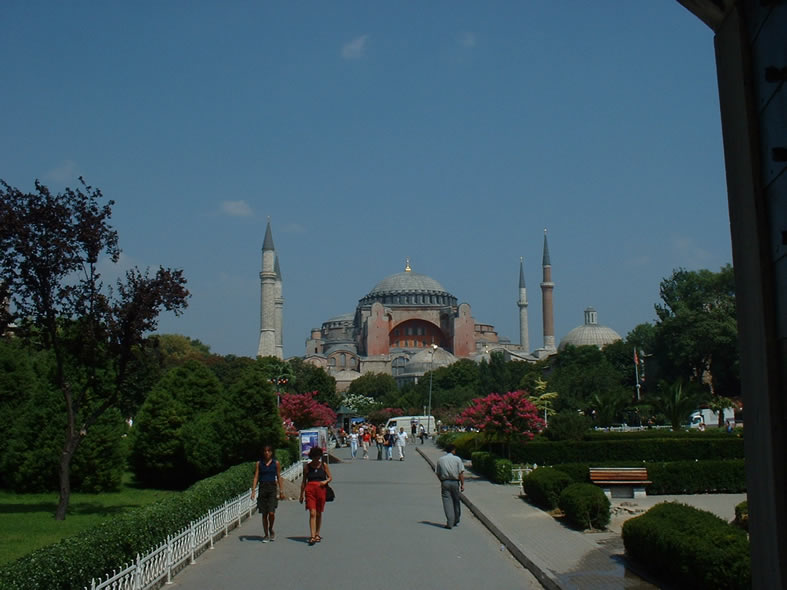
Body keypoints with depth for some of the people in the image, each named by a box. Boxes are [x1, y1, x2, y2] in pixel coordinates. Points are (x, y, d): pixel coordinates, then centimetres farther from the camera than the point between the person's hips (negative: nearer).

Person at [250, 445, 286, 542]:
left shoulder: (276, 463, 5)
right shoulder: (259, 463, 6)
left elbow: (279, 478, 8)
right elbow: (256, 477, 4)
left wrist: (281, 491, 4)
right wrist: (253, 491, -4)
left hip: (272, 488, -1)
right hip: (262, 488, 1)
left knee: (271, 513, -12)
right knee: (264, 514, 4)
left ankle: (271, 530, 14)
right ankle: (266, 535, 16)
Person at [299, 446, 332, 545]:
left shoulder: (324, 465, 6)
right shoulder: (307, 466, 5)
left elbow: (330, 478, 10)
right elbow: (304, 481, 12)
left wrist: (325, 481, -12)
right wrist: (301, 494, 11)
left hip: (321, 490, 1)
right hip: (310, 490, -1)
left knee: (319, 514, 10)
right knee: (312, 513, -11)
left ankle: (317, 534, 25)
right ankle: (312, 536, -16)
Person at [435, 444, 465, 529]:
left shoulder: (440, 460, 4)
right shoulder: (457, 459, -2)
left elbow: (437, 473, 6)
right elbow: (461, 473, -6)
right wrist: (462, 484, -2)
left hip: (445, 482, 0)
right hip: (455, 482, 0)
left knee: (447, 502, -2)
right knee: (456, 502, 15)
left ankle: (450, 523, -10)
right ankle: (456, 521, 26)